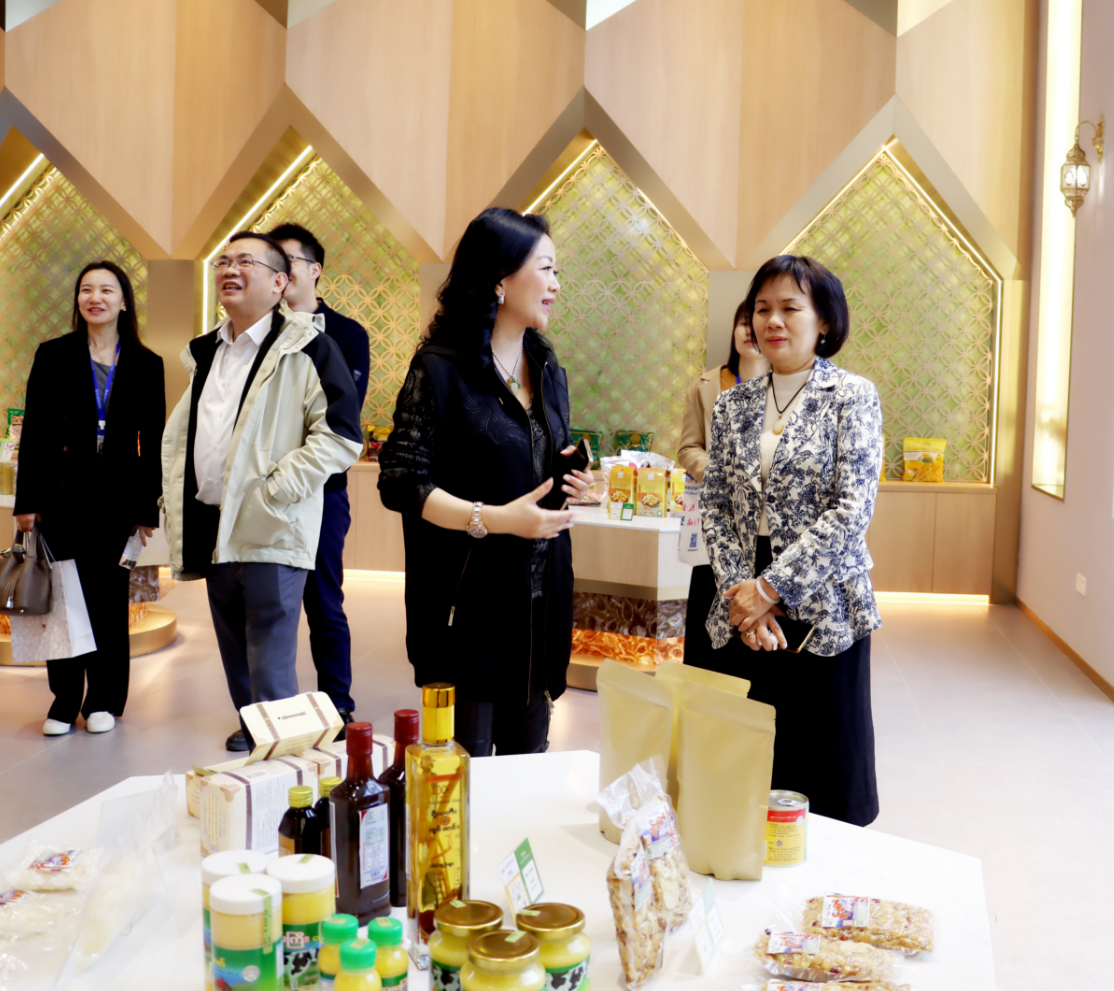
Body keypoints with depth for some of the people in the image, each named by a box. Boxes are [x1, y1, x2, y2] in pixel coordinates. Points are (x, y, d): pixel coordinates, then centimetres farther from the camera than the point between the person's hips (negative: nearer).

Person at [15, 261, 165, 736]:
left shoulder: (146, 365, 4)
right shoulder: (53, 355, 3)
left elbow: (152, 443, 4)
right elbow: (34, 432, 2)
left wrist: (148, 510, 1)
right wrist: (27, 501, -3)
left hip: (118, 496, 0)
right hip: (62, 492, 0)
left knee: (109, 599, 6)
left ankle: (103, 700, 19)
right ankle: (64, 700, 15)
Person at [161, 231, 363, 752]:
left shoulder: (307, 348, -9)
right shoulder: (206, 351, 16)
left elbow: (341, 435, -15)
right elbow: (178, 430, 27)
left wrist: (275, 490, -18)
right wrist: (176, 495, 15)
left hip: (271, 533, -7)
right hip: (213, 529, 8)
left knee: (270, 671, -4)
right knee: (235, 657, 20)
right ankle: (249, 729, 37)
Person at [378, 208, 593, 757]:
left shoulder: (548, 370, 13)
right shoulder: (440, 369, -10)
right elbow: (401, 483, -14)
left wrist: (569, 482, 2)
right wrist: (494, 518, -22)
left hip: (541, 594, 7)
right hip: (470, 597, -6)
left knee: (528, 758, 15)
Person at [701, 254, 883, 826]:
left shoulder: (853, 397, -3)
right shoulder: (734, 403, 9)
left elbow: (851, 510, -12)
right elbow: (714, 505, 7)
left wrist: (770, 587, -15)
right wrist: (740, 591, -7)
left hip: (823, 612, -3)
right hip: (746, 616, 4)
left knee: (827, 775, 5)